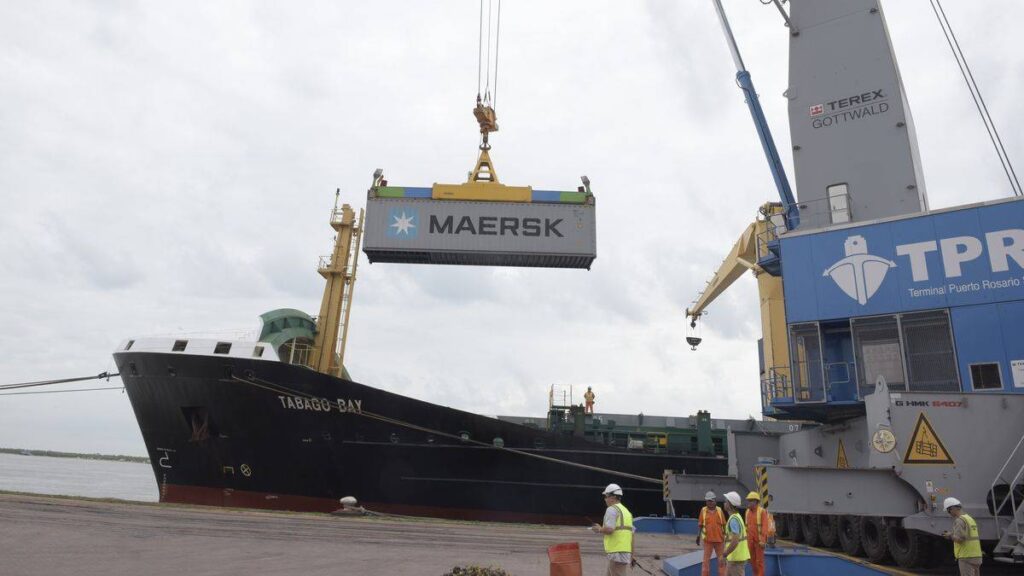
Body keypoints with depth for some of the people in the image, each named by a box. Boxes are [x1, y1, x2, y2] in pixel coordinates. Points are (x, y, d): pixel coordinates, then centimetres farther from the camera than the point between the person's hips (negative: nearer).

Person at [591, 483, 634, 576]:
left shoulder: (612, 509, -9)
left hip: (617, 552, -9)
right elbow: (632, 534, 18)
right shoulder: (626, 511, 18)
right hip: (626, 552, 9)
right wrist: (631, 554, 21)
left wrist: (599, 529, -1)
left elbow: (609, 529, -21)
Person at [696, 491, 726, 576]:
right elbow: (700, 524, 0)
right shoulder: (703, 510, -3)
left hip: (719, 539, 1)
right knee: (706, 559, 2)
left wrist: (726, 535, 3)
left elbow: (723, 524, 4)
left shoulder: (719, 510, 0)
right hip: (708, 539, -1)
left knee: (721, 559, 9)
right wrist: (698, 535, -7)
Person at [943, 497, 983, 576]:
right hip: (976, 556, 9)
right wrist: (952, 535, 16)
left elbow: (959, 539, -23)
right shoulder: (970, 519, 17)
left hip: (966, 557, -9)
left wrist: (950, 536, -4)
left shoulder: (959, 520, -14)